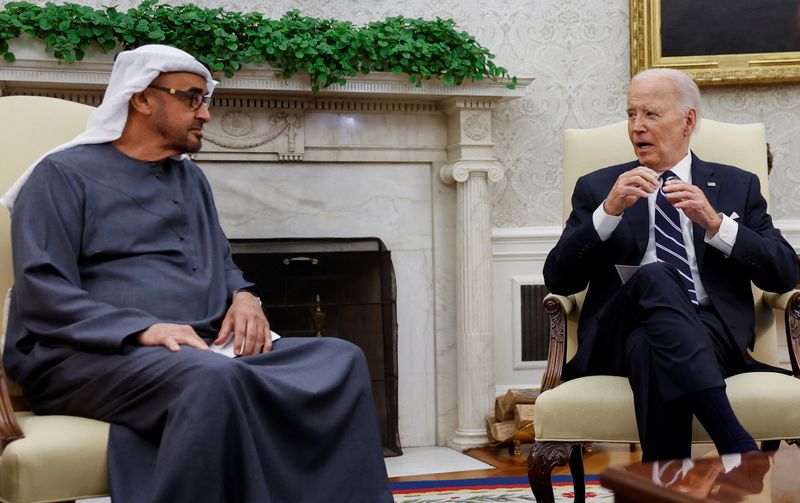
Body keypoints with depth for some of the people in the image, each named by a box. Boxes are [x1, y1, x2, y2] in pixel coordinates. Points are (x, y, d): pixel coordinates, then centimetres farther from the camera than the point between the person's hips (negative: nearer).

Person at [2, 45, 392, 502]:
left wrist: (244, 297, 4)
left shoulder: (193, 179, 23)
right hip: (91, 355, -6)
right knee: (215, 379, -40)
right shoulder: (64, 175, 1)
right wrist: (144, 328, -23)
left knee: (342, 361, -16)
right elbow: (42, 295, -9)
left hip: (206, 349, 7)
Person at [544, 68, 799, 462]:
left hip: (714, 333, 0)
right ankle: (736, 442, -45)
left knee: (650, 348, -37)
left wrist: (716, 223, -6)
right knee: (653, 277, -36)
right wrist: (608, 212, -8)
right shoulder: (597, 188, 19)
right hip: (617, 337, 0)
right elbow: (557, 280, 6)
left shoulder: (737, 186, 21)